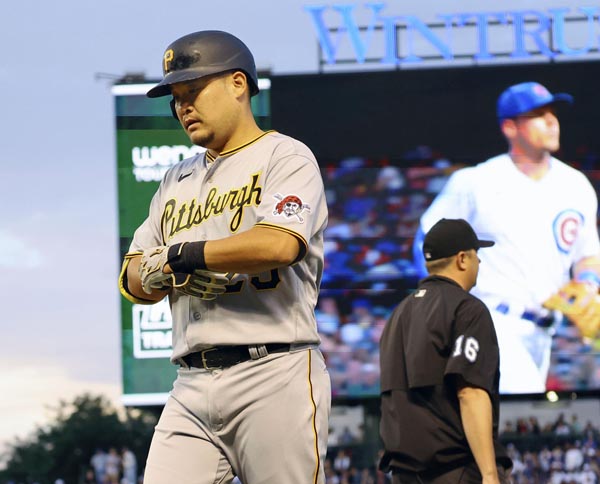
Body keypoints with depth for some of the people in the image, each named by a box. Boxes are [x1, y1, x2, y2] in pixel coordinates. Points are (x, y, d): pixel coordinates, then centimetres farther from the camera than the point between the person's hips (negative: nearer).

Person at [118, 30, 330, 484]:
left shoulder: (285, 157, 2)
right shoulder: (176, 182, 24)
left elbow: (280, 243, -17)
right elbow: (134, 281, 20)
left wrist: (181, 254, -6)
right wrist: (172, 274, -5)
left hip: (274, 377, -6)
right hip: (192, 385, 6)